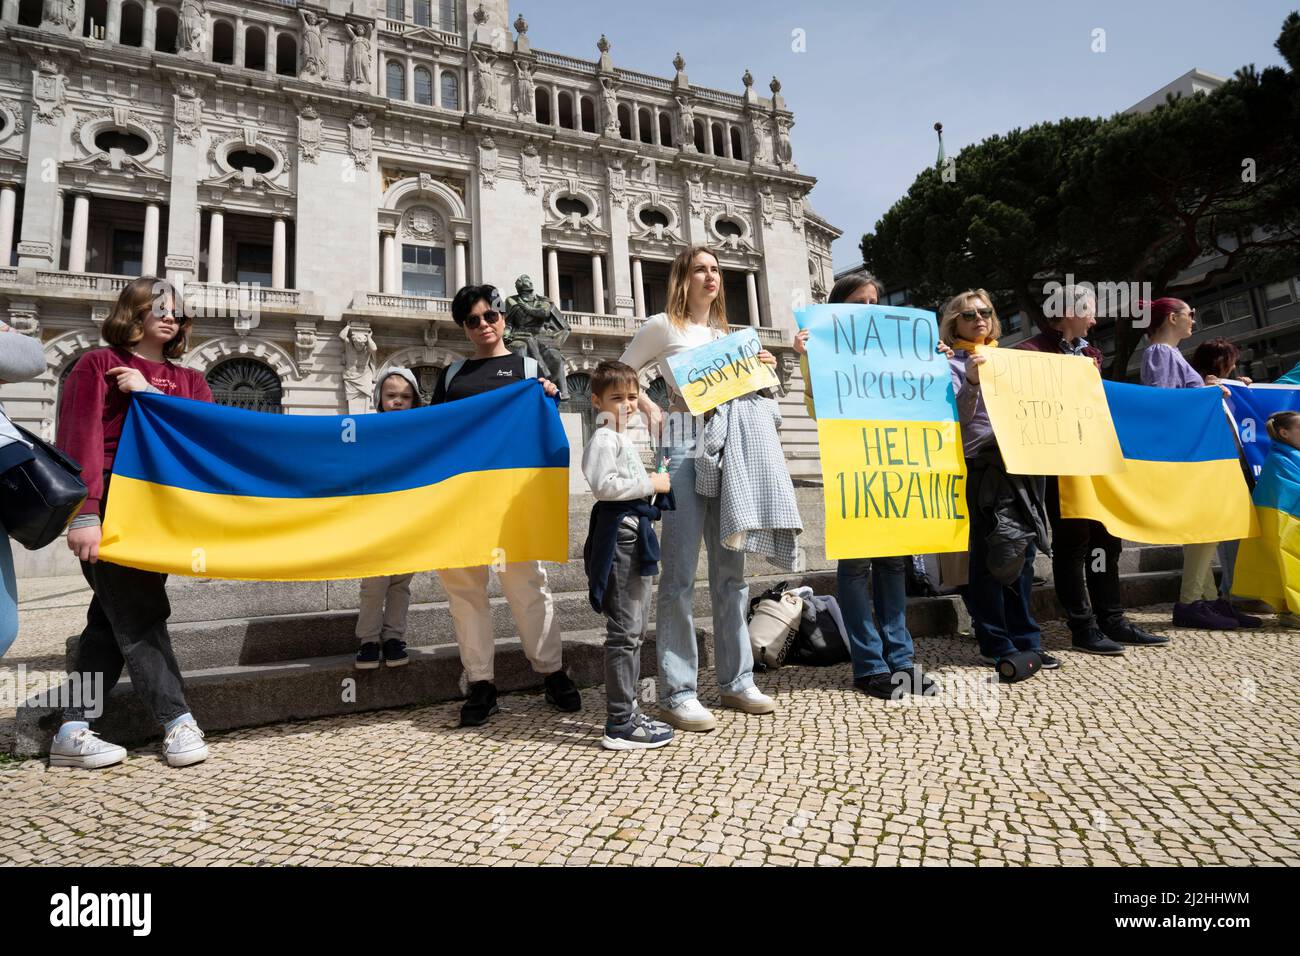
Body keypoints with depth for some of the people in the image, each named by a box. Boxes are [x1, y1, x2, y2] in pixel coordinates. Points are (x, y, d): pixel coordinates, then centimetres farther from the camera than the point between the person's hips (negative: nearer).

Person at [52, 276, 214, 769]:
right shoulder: (97, 364, 2)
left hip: (159, 512, 5)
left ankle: (73, 733, 15)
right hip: (110, 509, -5)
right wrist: (84, 513, -17)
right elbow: (79, 438, -8)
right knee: (138, 616, -4)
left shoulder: (187, 380, 17)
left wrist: (149, 395, -12)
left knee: (113, 619, 7)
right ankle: (178, 721, 0)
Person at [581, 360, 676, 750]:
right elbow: (603, 484, -24)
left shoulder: (623, 439, 21)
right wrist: (651, 484, -17)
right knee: (624, 632, -8)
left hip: (634, 535, 11)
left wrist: (654, 485, 17)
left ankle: (627, 710, 23)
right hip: (618, 536, -11)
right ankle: (618, 724, -1)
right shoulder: (604, 438, -10)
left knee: (635, 630, 14)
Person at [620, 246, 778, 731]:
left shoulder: (725, 334, 21)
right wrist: (650, 409, -8)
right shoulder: (661, 326, 4)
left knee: (731, 567, 8)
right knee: (680, 570, -8)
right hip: (683, 448, -6)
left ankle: (736, 680, 18)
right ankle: (677, 693, 0)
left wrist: (758, 372, 9)